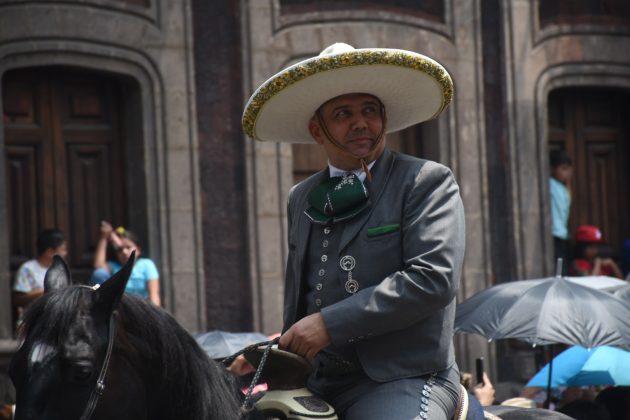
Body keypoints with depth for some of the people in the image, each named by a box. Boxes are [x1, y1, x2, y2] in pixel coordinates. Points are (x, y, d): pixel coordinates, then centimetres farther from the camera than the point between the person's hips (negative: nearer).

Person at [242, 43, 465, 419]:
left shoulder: (428, 182, -1)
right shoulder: (300, 199, 19)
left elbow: (434, 278, -15)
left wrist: (330, 323, -17)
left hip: (403, 380, -6)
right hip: (315, 385, 6)